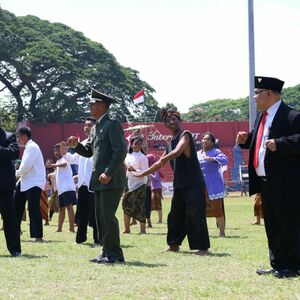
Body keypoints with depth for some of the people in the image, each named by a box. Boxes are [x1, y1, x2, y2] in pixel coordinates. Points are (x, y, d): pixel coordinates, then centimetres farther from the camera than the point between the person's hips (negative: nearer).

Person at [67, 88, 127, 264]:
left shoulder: (112, 125, -10)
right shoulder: (96, 128, 19)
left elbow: (120, 151, -18)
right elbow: (89, 151, 22)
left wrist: (109, 173, -22)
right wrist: (76, 145, 2)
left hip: (112, 181, -10)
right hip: (99, 181, 10)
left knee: (108, 217, -11)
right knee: (101, 218, 10)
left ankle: (115, 255, -6)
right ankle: (108, 253, 16)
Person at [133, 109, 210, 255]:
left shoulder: (185, 135, -5)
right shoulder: (171, 143, 19)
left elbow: (177, 152, -25)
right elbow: (159, 164, 29)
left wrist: (163, 159, -20)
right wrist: (142, 174, 33)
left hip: (194, 184, -8)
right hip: (179, 185, 8)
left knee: (195, 216, -11)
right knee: (175, 216, 12)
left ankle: (202, 247, -6)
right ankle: (174, 244, 24)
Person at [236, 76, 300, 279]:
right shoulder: (262, 117, 16)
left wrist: (279, 144, -31)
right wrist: (247, 139, 9)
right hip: (266, 182, 10)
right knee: (272, 226, 15)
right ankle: (278, 265, 23)